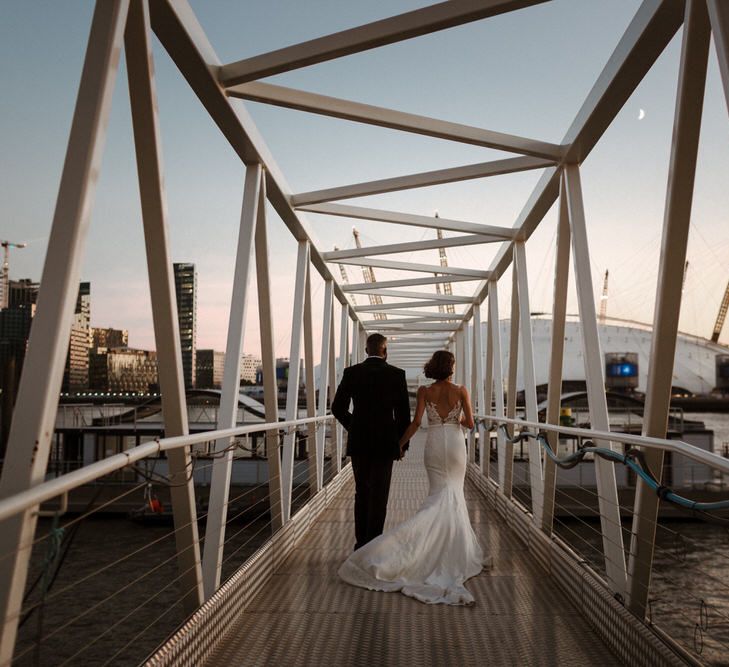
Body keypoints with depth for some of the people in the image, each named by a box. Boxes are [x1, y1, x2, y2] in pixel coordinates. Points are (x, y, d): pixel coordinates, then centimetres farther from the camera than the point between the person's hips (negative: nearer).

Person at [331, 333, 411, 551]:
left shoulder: (351, 373, -1)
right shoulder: (396, 374, -6)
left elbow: (337, 408, 1)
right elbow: (403, 412, -5)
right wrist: (402, 443, 5)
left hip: (358, 442, 3)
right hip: (385, 443, -2)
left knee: (362, 492, 16)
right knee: (379, 495, 4)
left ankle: (361, 542, 21)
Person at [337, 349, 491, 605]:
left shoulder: (424, 391, -3)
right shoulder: (461, 391, -5)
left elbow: (416, 423, -8)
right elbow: (470, 423, -4)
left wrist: (399, 445, 0)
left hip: (434, 444, 1)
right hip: (456, 444, 0)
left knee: (440, 495, 8)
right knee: (454, 494, 10)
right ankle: (455, 548, 6)